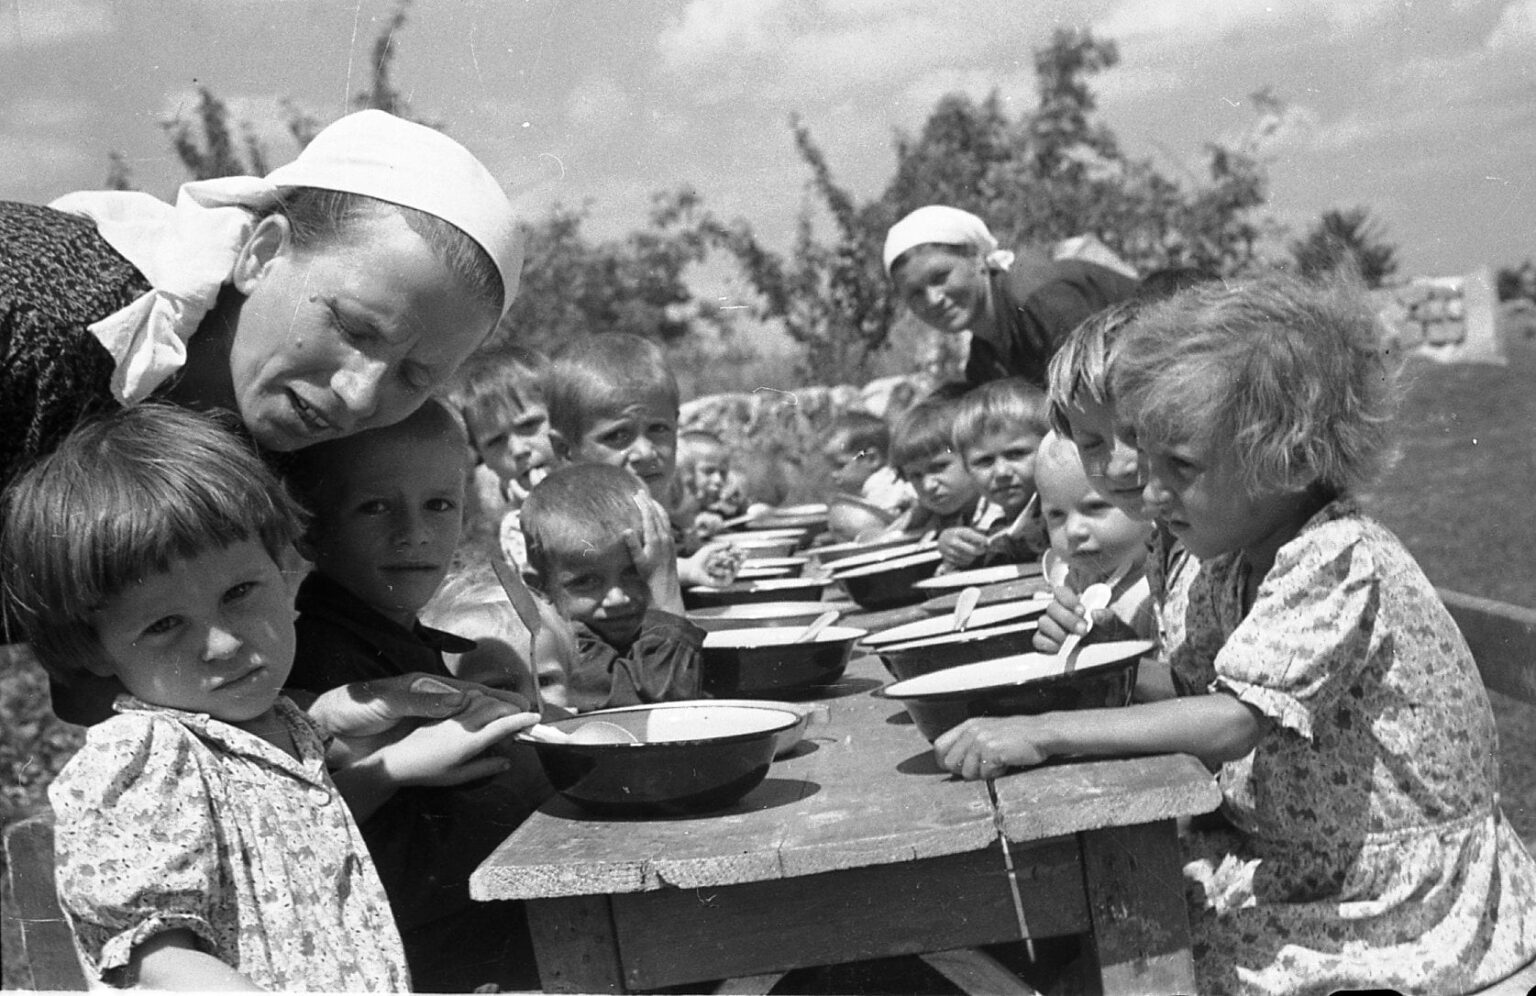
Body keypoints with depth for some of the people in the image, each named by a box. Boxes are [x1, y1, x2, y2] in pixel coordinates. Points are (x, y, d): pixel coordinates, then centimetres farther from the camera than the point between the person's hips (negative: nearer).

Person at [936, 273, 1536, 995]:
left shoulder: (1337, 559, -23)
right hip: (1293, 866, 7)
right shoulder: (1233, 566, 4)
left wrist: (1042, 733, -33)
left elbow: (1231, 722, -32)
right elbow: (1192, 682, 9)